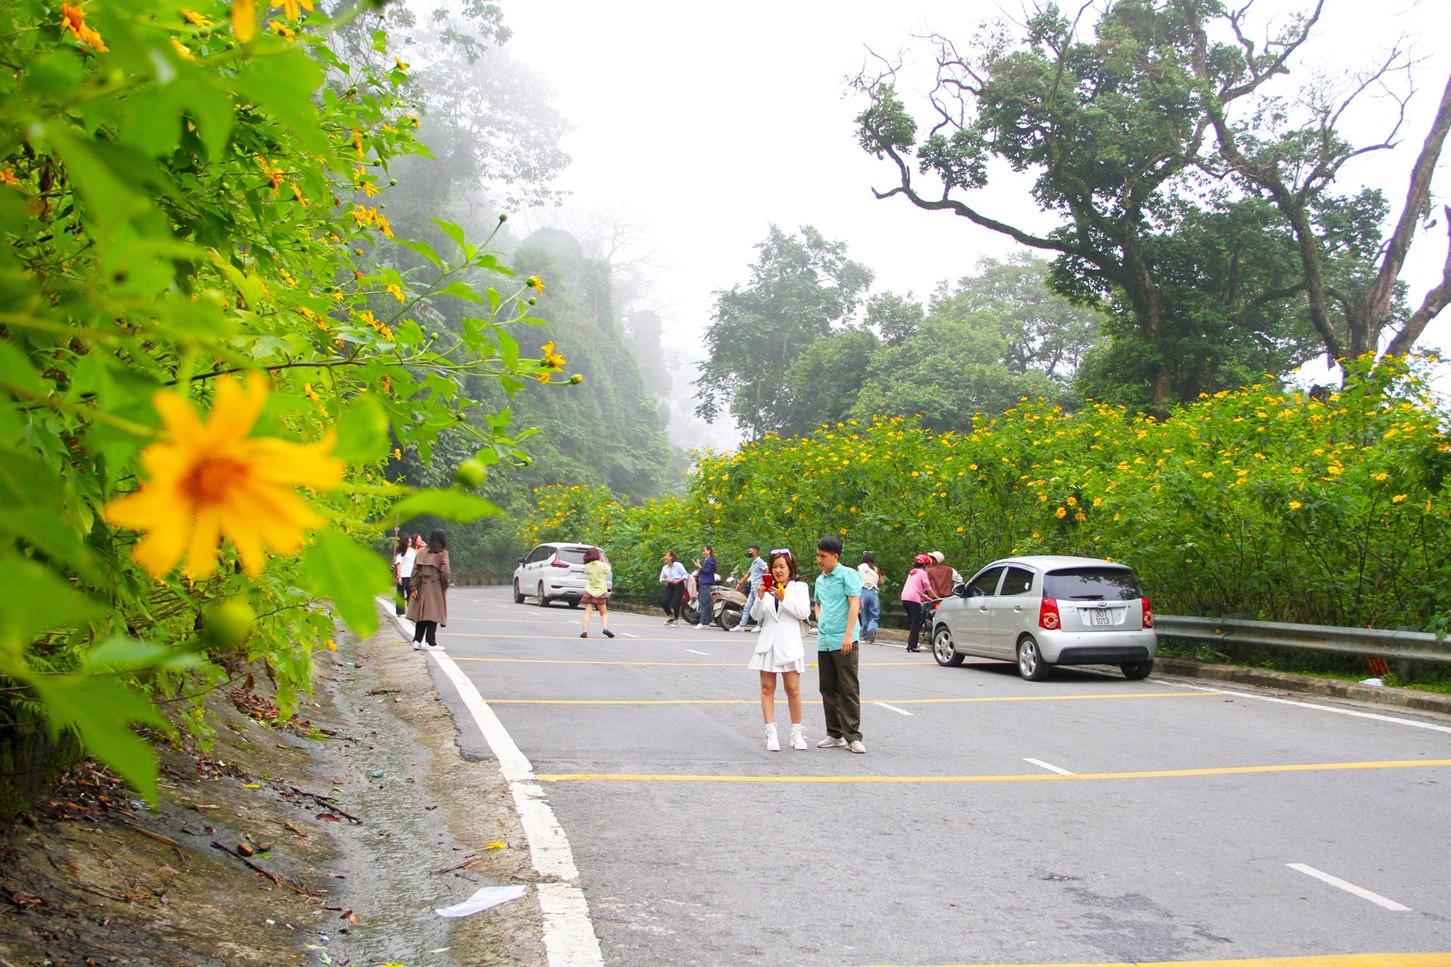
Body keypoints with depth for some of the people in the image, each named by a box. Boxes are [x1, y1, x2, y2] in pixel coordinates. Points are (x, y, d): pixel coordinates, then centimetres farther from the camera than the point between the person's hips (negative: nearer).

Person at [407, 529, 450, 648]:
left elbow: (415, 569, 3)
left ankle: (417, 640, 8)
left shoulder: (422, 551, 8)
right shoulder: (442, 553, -5)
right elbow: (445, 571, -13)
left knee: (421, 613, 11)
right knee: (433, 615, -1)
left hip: (422, 588, 4)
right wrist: (445, 585, 1)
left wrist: (414, 587, 1)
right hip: (435, 588, -4)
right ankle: (431, 642, -3)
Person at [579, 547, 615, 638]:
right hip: (600, 592, -1)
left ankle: (584, 630, -15)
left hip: (589, 592, 1)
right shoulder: (602, 565, -10)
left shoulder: (587, 566, -3)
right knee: (603, 613, 10)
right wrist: (604, 559, 16)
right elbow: (608, 569, 8)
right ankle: (605, 627, -11)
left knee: (587, 612, -1)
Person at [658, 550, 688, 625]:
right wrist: (666, 580, -10)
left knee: (675, 602, -13)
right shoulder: (665, 568, 14)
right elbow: (661, 580, 13)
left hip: (678, 585, -5)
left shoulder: (678, 565, -2)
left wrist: (678, 580, -20)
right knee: (663, 601, -9)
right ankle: (670, 616, 13)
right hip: (670, 586, 5)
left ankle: (676, 619, 5)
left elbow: (686, 575, -6)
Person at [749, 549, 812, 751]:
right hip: (768, 643, 3)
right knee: (767, 688, 1)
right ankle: (771, 734, 4)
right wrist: (759, 598, -11)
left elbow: (804, 612, -9)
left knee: (793, 690, -1)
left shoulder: (799, 587, 2)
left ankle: (797, 732, 11)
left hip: (789, 644, -3)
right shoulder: (767, 588, 9)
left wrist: (784, 598, -18)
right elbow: (756, 616, 6)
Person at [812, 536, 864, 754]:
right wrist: (821, 623, 13)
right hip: (824, 642, 8)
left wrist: (848, 635, -19)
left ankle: (853, 737, -4)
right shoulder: (820, 580, 16)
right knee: (828, 689, 10)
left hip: (843, 642, -8)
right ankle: (835, 734, 18)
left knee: (849, 689, -5)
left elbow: (854, 604, -13)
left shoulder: (848, 575, -6)